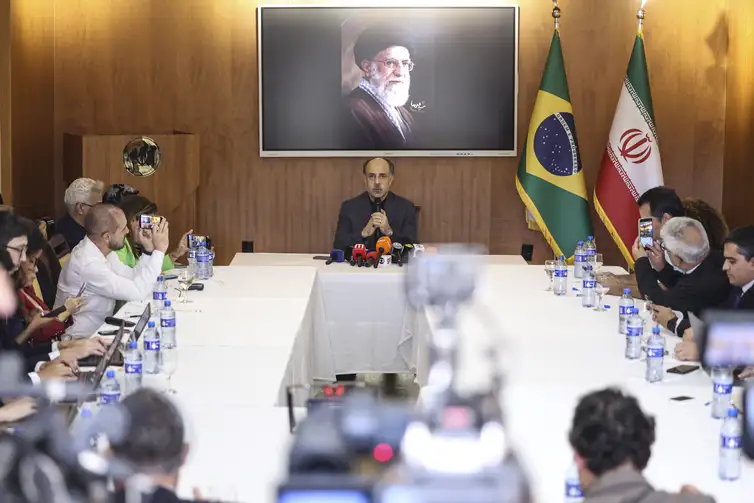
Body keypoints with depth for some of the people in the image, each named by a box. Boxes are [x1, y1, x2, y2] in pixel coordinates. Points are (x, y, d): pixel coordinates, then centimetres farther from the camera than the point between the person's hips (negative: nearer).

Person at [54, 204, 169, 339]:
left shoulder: (102, 250, 0)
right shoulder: (88, 264, -27)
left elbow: (132, 278, 5)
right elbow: (138, 292, -26)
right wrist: (160, 250, -22)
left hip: (98, 329, 8)